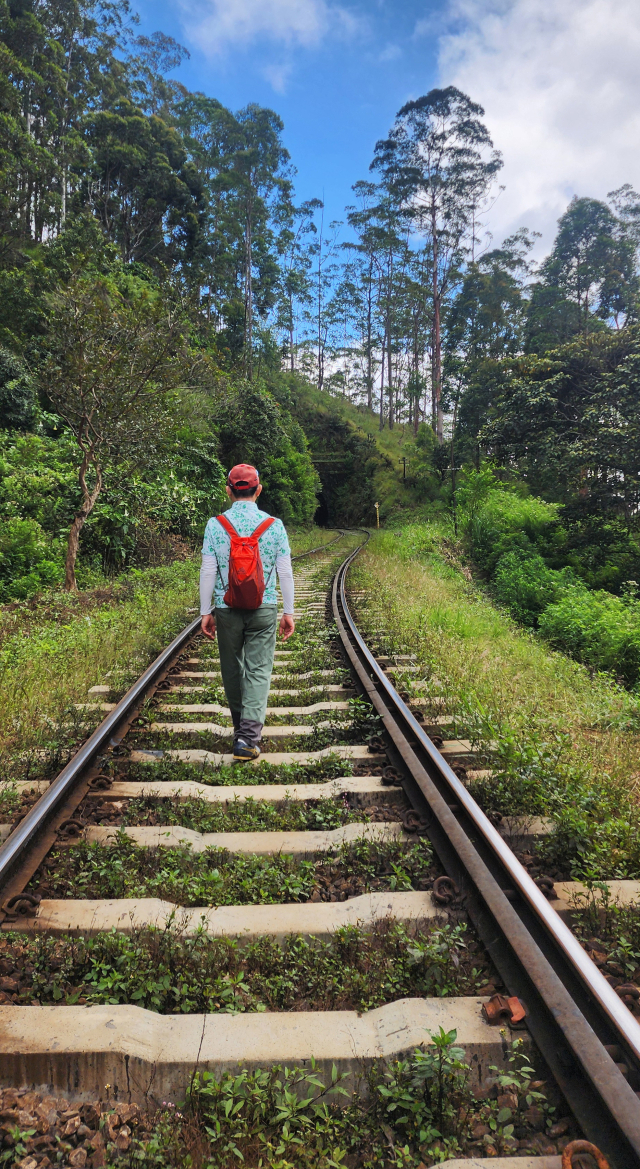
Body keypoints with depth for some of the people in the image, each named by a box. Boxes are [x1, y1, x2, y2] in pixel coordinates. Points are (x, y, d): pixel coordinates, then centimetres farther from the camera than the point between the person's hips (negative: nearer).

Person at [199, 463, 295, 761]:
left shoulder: (215, 525, -3)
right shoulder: (274, 525, -2)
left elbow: (208, 572, -3)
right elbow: (285, 572, -1)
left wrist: (205, 612, 4)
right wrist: (288, 612, 7)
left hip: (227, 608, 1)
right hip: (264, 609, -1)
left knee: (232, 669, 16)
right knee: (258, 671, 2)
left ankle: (241, 726, 33)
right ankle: (249, 734, -9)